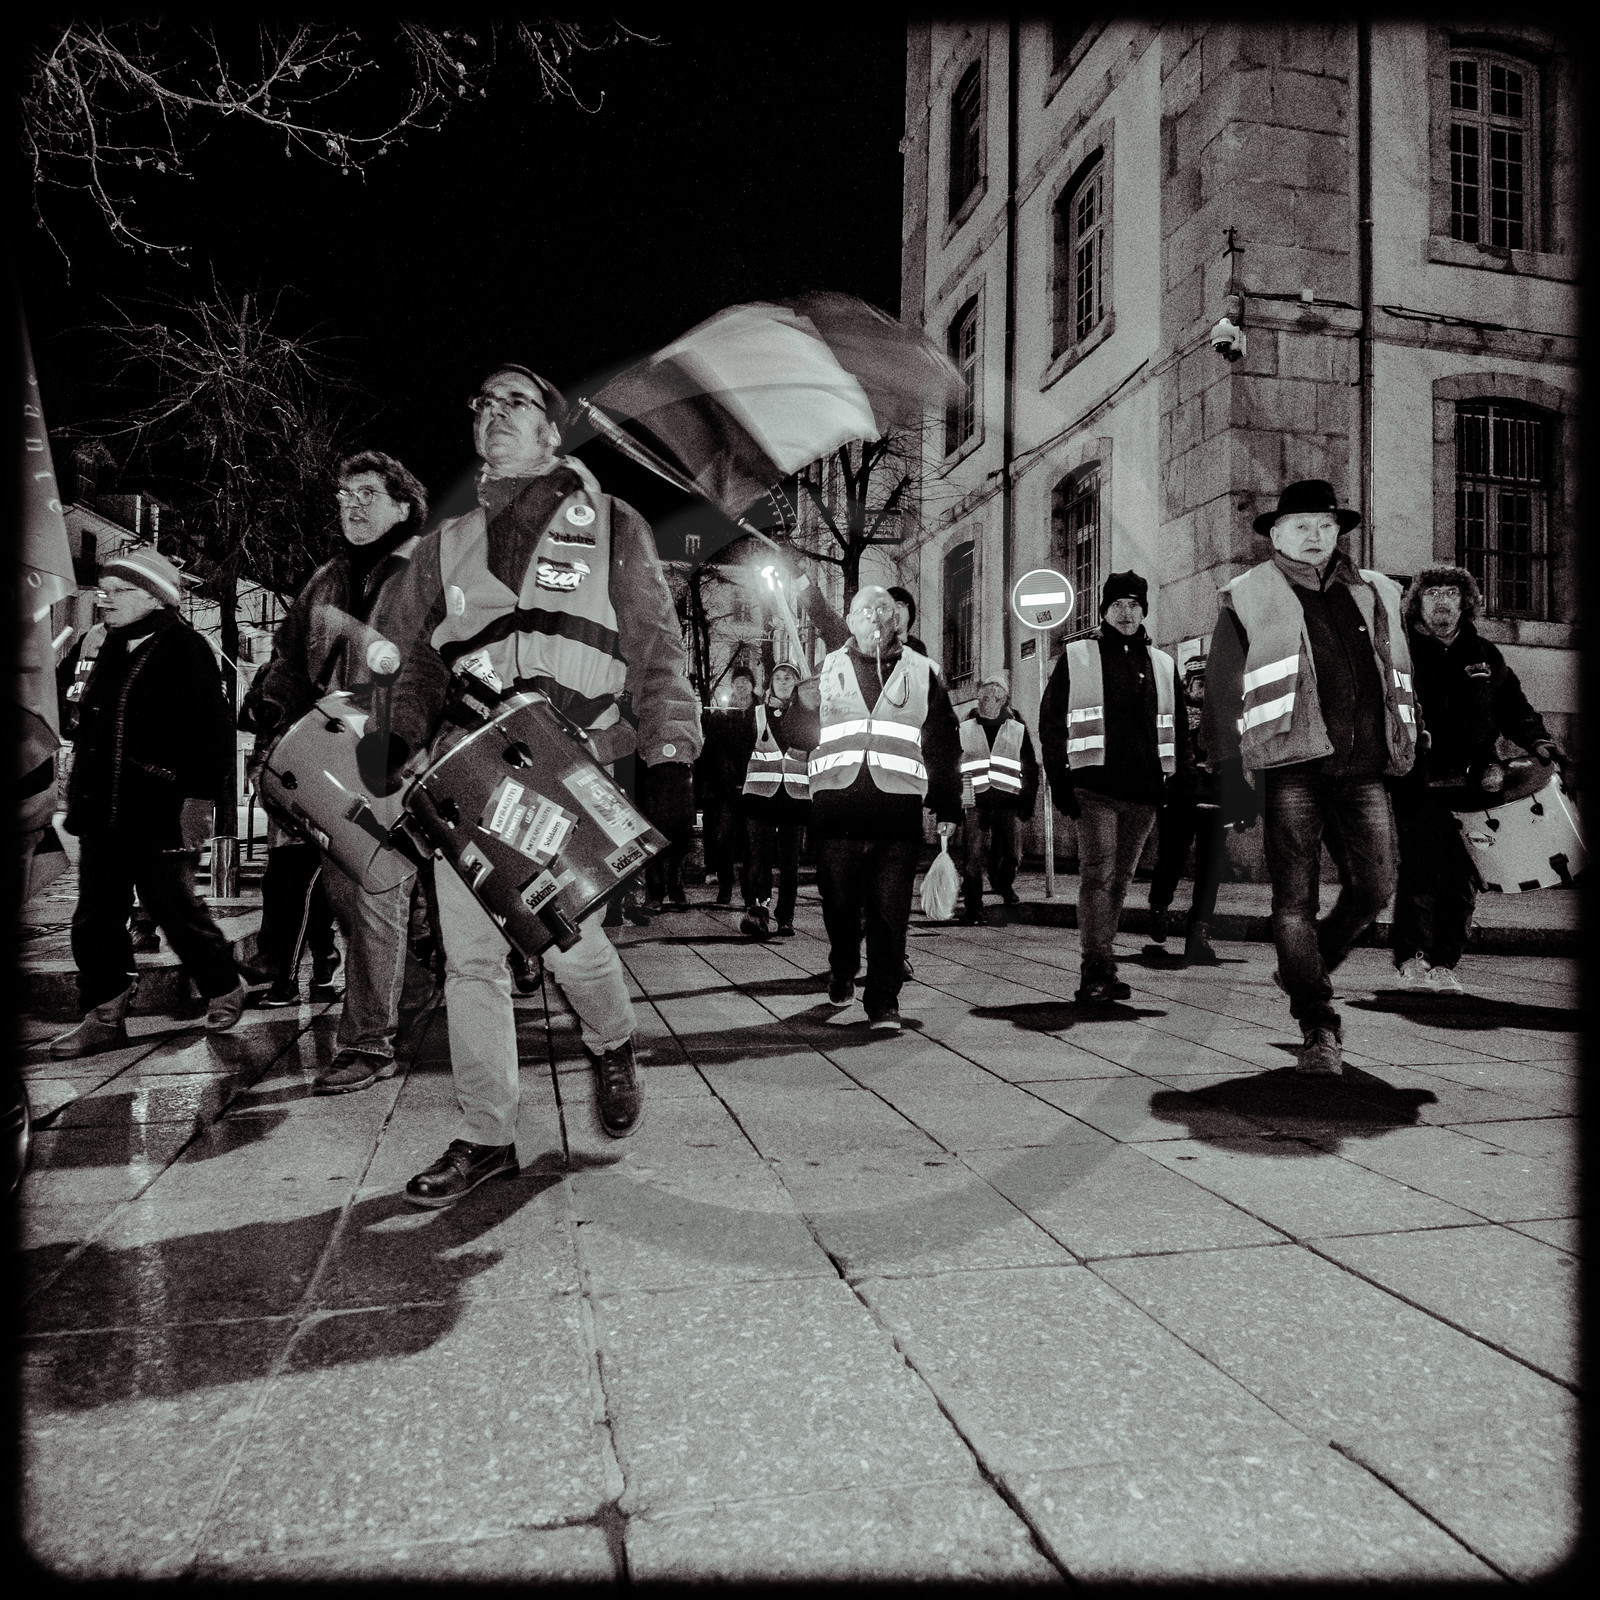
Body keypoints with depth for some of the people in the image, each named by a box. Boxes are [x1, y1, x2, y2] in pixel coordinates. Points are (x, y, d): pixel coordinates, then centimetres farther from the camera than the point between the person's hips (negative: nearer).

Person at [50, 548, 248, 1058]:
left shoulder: (185, 651, -9)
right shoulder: (110, 651, 13)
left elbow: (213, 733, -13)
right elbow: (89, 727, 20)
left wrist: (198, 801, -16)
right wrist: (79, 794, 16)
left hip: (160, 816, -7)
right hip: (103, 814, 8)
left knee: (177, 912, 4)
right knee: (95, 919, 8)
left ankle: (226, 990, 25)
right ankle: (104, 1018, 19)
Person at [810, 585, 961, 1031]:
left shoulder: (920, 671, 13)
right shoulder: (827, 669, 14)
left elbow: (943, 743, 12)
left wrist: (947, 807, 8)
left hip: (898, 805, -1)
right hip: (837, 804, 1)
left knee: (891, 908, -4)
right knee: (839, 901, 9)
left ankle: (884, 1001, 5)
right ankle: (842, 972, 36)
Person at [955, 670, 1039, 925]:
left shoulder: (1017, 728, 11)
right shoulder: (964, 728, 8)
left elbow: (1030, 767, 15)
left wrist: (1028, 800, 7)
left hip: (1006, 802, 1)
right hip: (974, 802, -1)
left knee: (1008, 855, 5)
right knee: (972, 856, -8)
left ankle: (1003, 885, 38)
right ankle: (973, 910, -2)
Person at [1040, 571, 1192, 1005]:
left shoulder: (1163, 665, 16)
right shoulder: (1075, 659, 5)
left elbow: (1178, 729, 19)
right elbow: (1051, 721, 2)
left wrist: (1179, 783, 9)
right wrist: (1060, 781, -6)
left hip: (1144, 791, 4)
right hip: (1095, 789, -4)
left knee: (1119, 880, 9)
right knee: (1098, 875, -12)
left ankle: (1099, 969, 17)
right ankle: (1097, 970, -11)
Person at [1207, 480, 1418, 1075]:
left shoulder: (1375, 594, 20)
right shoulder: (1246, 601, 7)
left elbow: (1399, 679, 23)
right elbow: (1224, 694, 1)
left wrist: (1406, 756, 17)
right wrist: (1231, 772, -6)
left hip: (1362, 769, 4)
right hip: (1289, 766, -4)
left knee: (1373, 888, -2)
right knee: (1295, 899, -3)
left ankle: (1304, 972, 25)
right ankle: (1319, 1027, 7)